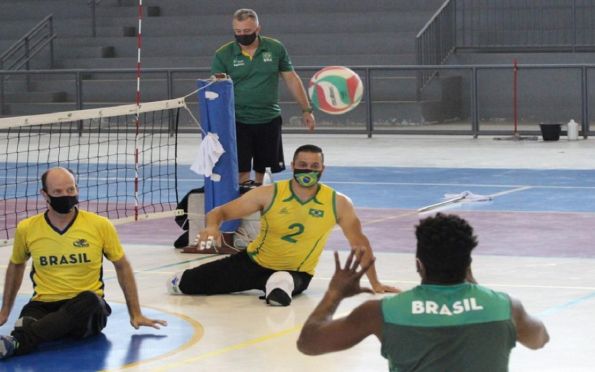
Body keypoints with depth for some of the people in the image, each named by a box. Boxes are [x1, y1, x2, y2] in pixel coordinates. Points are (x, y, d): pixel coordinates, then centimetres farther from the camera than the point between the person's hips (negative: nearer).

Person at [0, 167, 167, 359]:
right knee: (27, 320, -35)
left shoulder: (100, 226, -1)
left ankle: (17, 340, -55)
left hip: (88, 307, -2)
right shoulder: (27, 229, 3)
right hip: (44, 305, 2)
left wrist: (136, 315, 12)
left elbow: (122, 266, 12)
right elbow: (16, 266, 23)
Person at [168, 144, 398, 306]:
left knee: (285, 282, -40)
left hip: (297, 273, -1)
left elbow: (359, 243, 1)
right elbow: (220, 212, -11)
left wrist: (375, 283, 1)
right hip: (254, 261, 1)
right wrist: (212, 226, -34)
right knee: (183, 285, -4)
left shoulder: (338, 204, -12)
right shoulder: (269, 194, -14)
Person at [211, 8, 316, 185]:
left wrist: (306, 110, 6)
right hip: (238, 122, -2)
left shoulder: (276, 49, 0)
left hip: (269, 120, 2)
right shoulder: (223, 55, -5)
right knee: (242, 172, -8)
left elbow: (291, 79, 7)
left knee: (261, 171, 8)